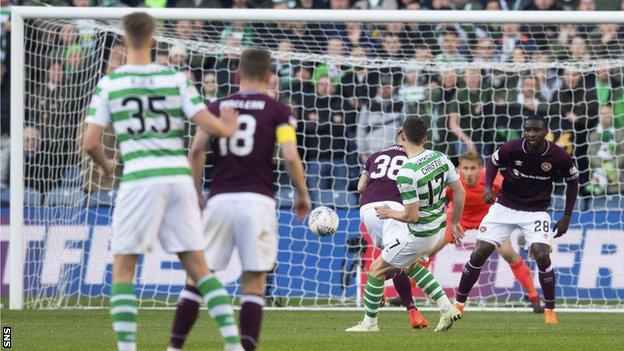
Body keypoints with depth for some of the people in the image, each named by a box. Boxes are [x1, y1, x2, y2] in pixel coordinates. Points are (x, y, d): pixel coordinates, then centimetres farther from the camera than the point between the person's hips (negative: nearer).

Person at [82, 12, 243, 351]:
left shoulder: (108, 85, 1)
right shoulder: (176, 79, 5)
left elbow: (90, 143, -1)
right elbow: (212, 126, 0)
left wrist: (106, 166, 20)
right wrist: (229, 128, 23)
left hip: (139, 180, -3)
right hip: (179, 177, 3)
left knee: (123, 269, 7)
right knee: (197, 266, 11)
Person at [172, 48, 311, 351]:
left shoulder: (217, 107, 12)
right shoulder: (277, 111, 5)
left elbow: (196, 150, 1)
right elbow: (290, 157, -5)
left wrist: (195, 194, 7)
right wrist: (302, 194, 9)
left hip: (220, 198, 2)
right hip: (257, 198, -2)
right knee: (254, 282, 1)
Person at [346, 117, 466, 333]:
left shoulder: (406, 173, -28)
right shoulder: (441, 158, -7)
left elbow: (411, 216, -25)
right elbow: (460, 192, 2)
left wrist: (390, 213, -5)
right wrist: (455, 222, 17)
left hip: (417, 234, -8)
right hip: (437, 229, 8)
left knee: (377, 271, 11)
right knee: (409, 264, 32)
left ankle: (369, 323, 23)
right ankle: (447, 308, 23)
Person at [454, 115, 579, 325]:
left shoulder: (559, 157, -16)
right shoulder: (512, 149, -17)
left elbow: (573, 181, 2)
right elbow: (493, 163, 5)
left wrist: (566, 218, 1)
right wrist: (488, 187, -14)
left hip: (536, 211, -1)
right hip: (505, 207, 1)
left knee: (542, 255, -20)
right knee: (479, 254, -5)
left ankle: (550, 309, -2)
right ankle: (459, 303, 11)